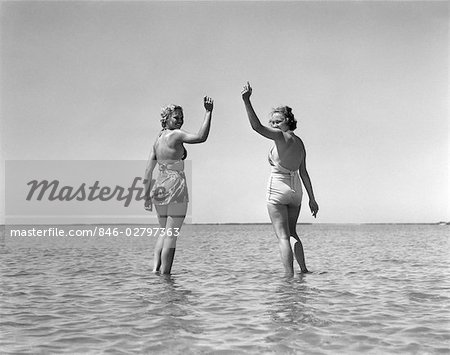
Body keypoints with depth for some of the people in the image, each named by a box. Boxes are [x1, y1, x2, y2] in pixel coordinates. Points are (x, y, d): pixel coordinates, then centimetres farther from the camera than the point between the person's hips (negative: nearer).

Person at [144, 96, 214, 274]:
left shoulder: (158, 139, 15)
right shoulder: (176, 134, -7)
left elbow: (148, 171, 13)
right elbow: (201, 137, -23)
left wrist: (147, 196, 16)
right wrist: (208, 112, -19)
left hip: (159, 188, 8)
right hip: (175, 186, -8)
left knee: (164, 232, 20)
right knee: (171, 234, -2)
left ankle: (155, 268, 9)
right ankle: (165, 273, -2)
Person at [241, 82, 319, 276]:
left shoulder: (281, 136, -12)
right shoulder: (299, 142, 11)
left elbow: (257, 126, -25)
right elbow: (304, 173, 13)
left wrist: (247, 100, -30)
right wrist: (312, 198, 15)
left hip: (278, 188, -8)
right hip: (295, 189, 8)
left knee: (283, 236, -5)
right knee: (292, 232, 22)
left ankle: (289, 275, -8)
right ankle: (303, 269, 24)